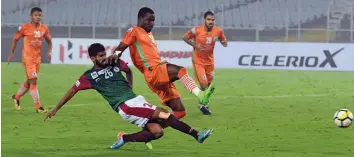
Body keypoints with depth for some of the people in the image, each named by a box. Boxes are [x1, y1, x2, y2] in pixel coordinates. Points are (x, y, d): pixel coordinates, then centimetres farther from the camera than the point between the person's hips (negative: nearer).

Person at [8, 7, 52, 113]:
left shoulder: (44, 29, 3)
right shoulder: (24, 28, -10)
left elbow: (49, 41, 16)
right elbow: (15, 39, 1)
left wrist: (49, 51, -2)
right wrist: (11, 53, -1)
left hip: (37, 58, 6)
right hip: (28, 58, -6)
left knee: (30, 81, 16)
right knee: (33, 81, -11)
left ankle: (16, 97, 39)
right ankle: (38, 107, -10)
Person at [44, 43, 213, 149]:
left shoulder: (115, 64, 11)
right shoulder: (90, 76, -1)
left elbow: (129, 70, 32)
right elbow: (73, 91, 6)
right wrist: (55, 109, 7)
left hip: (137, 100, 7)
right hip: (126, 107, -7)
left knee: (157, 131, -11)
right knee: (164, 115, -20)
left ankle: (125, 139, 7)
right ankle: (195, 134, -15)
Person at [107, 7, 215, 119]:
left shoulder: (149, 33, 27)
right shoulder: (134, 31, 3)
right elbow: (122, 46, -10)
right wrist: (116, 54, -31)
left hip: (161, 74, 9)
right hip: (153, 72, -9)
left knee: (179, 111, 2)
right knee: (180, 70, -33)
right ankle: (200, 94, -52)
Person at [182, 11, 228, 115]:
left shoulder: (218, 31, -10)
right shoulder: (197, 30, -19)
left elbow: (224, 43, 5)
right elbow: (185, 37, -5)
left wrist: (224, 42, -19)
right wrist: (195, 45, -18)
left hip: (209, 61, 5)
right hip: (198, 60, -4)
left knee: (209, 84, 14)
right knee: (204, 84, -11)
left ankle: (204, 104, 37)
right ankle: (202, 105, 11)